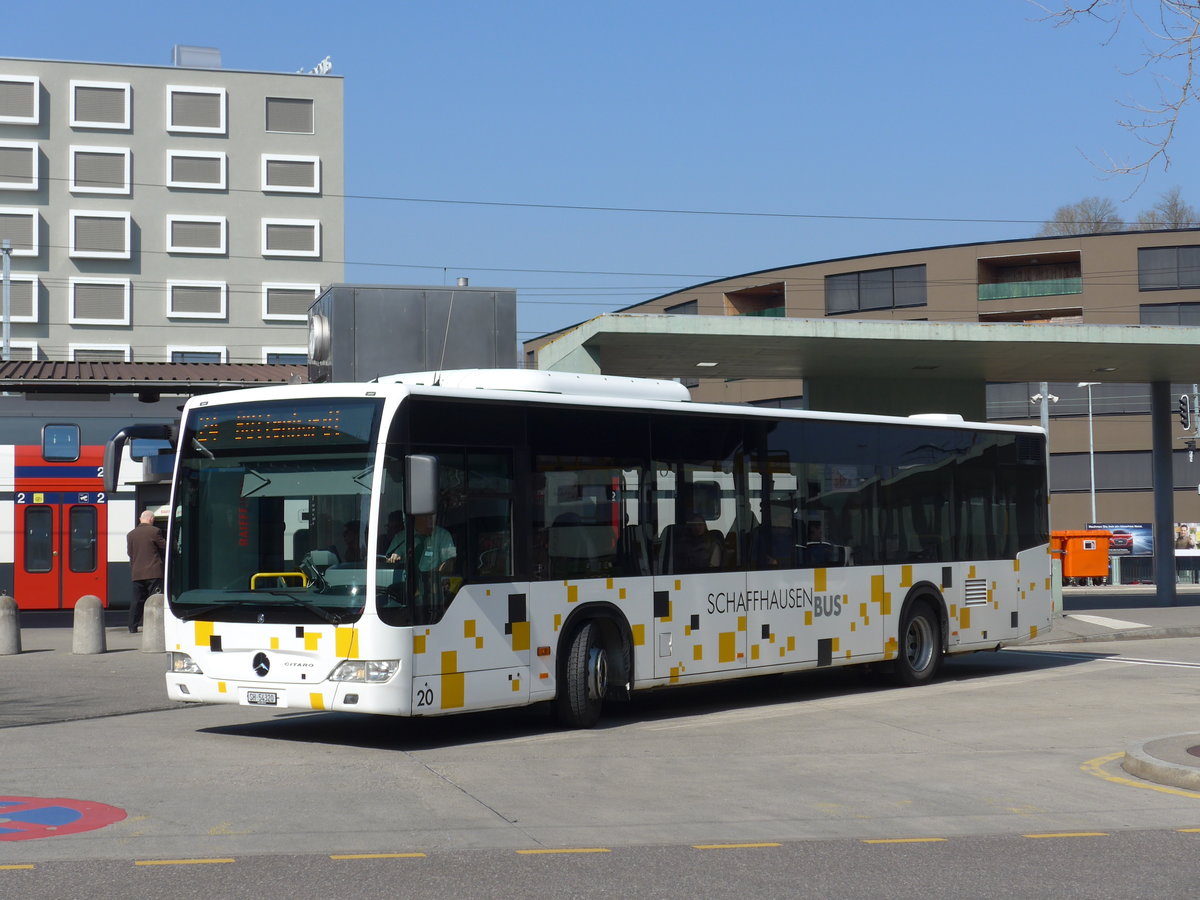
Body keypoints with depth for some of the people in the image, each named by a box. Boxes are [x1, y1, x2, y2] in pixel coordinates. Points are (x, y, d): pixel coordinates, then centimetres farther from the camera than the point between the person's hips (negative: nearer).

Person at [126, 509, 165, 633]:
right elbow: (164, 547, -2)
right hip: (153, 572, -5)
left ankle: (133, 627, 10)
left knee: (136, 600, 9)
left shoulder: (131, 534, 9)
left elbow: (129, 552, 15)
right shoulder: (154, 531, -7)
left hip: (136, 573, 5)